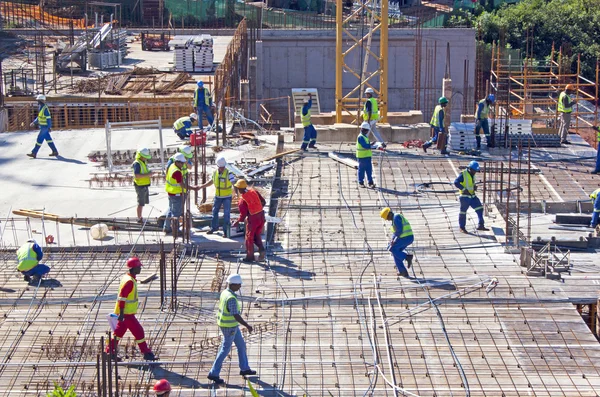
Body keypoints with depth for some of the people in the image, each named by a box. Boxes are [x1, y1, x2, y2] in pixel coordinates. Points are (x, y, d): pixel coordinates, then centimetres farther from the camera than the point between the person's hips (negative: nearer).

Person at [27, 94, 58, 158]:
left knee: (39, 139, -5)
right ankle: (55, 151, 17)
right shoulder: (41, 107, 11)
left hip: (45, 127, -10)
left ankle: (34, 153, -2)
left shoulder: (45, 108, -20)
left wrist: (49, 127, -21)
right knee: (48, 139, 12)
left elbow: (48, 118, -21)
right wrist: (34, 122, 19)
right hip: (42, 126, 10)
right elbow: (39, 117, 22)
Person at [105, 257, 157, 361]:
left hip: (124, 313, 10)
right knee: (138, 331, -3)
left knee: (119, 331, 14)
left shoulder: (128, 278, 12)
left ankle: (110, 352, 19)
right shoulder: (129, 281, -20)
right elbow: (122, 298, -23)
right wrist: (121, 313, -23)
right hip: (127, 314, -10)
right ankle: (146, 353, 3)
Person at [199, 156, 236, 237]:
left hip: (227, 197, -5)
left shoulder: (228, 173, -20)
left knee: (226, 214, -4)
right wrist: (201, 186, 13)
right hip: (218, 196, 5)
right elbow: (211, 181, 14)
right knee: (214, 212, 14)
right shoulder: (215, 172, -2)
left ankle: (225, 231, 6)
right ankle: (214, 227, 31)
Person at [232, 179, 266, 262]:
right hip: (261, 216, 6)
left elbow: (243, 215, -12)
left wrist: (237, 222, 5)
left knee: (249, 238, 13)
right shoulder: (254, 192, 0)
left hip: (253, 219, -6)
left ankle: (250, 256, 21)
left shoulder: (242, 200, -15)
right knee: (257, 235, 22)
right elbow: (263, 201, 7)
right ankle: (261, 249, 0)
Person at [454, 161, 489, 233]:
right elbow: (456, 182, -20)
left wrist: (475, 187, 4)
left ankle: (481, 225, 1)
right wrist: (464, 189, -24)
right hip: (465, 196, -7)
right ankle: (462, 228, 14)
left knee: (480, 208, -2)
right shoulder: (463, 175, -12)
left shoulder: (472, 175, 12)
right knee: (463, 211, 3)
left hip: (472, 196, 7)